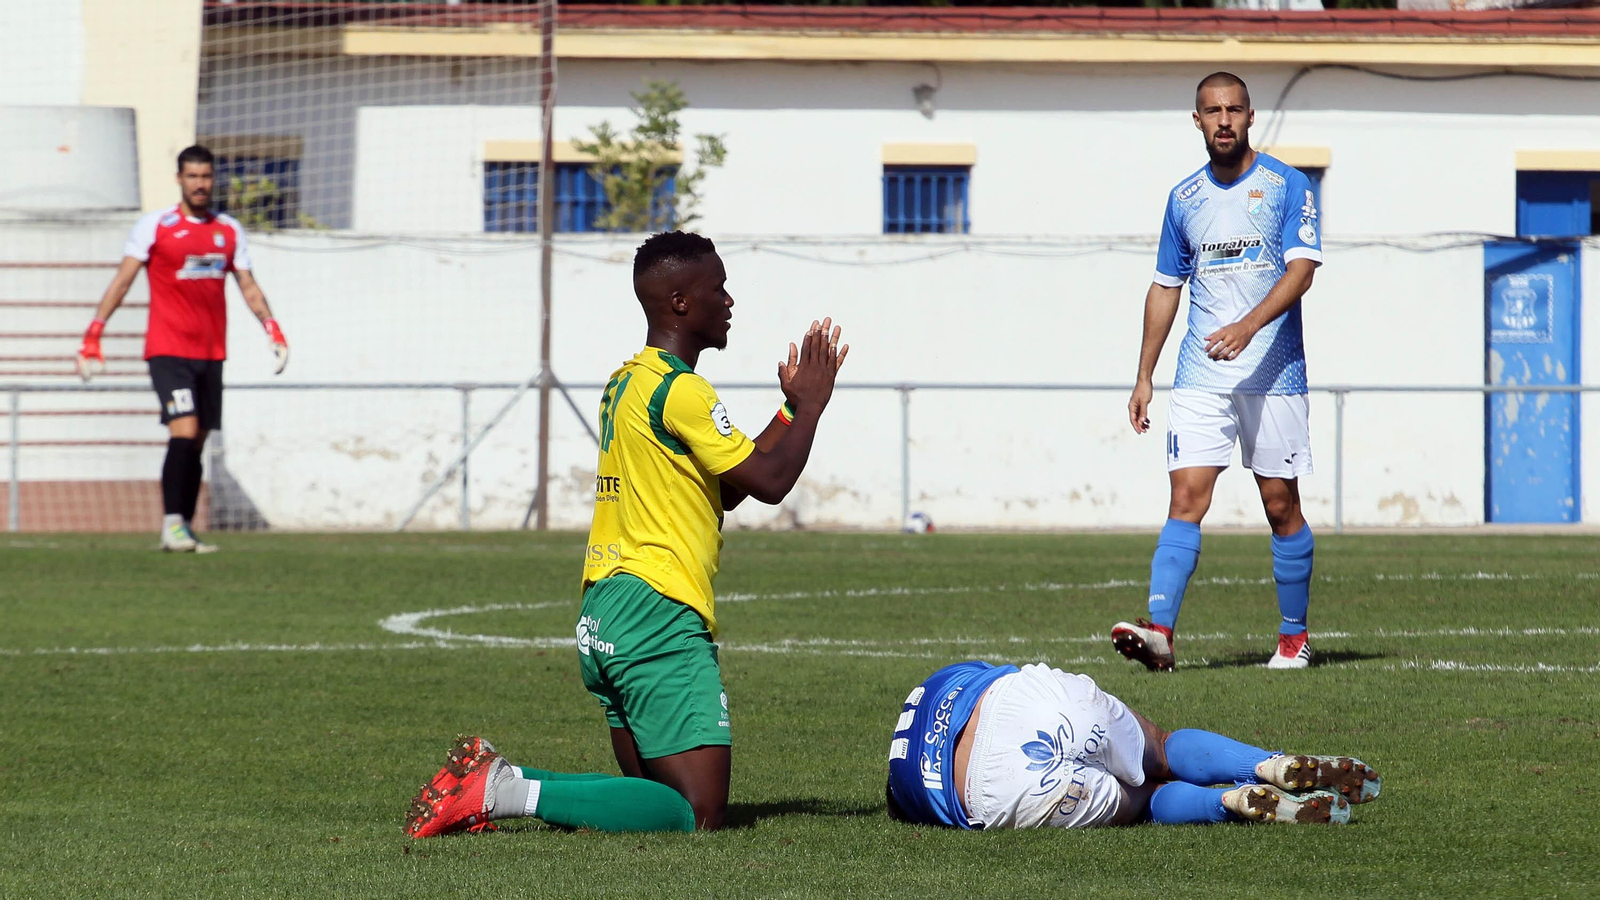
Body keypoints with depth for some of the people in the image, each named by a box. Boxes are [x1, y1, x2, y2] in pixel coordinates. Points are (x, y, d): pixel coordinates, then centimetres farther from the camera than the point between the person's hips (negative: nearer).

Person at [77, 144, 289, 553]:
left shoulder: (230, 230, 12)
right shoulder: (154, 226, -2)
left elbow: (248, 286, 15)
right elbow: (122, 280, -3)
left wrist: (273, 329, -1)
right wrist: (93, 335, -11)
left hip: (211, 353, 5)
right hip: (167, 349, -5)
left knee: (197, 442, 6)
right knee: (184, 432, -18)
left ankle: (184, 530, 13)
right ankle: (172, 523, -14)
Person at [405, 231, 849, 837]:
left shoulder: (625, 384, 19)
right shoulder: (680, 390, -11)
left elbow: (726, 489, 24)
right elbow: (768, 482, -10)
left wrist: (793, 408, 23)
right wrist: (811, 405, 4)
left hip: (603, 617, 10)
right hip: (660, 613, -10)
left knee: (659, 802, 13)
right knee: (698, 815, -12)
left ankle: (494, 779, 1)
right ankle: (510, 793, -20)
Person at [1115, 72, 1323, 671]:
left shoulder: (1288, 187, -1)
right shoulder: (1183, 199, 12)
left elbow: (1300, 269, -12)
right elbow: (1165, 288, 19)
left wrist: (1249, 326, -27)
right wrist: (1144, 376, 14)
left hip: (1273, 372, -3)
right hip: (1200, 376, 3)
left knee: (1281, 506, 3)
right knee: (1187, 499, -10)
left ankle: (1294, 637, 15)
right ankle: (1159, 629, -20)